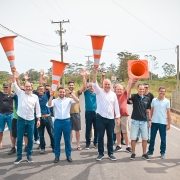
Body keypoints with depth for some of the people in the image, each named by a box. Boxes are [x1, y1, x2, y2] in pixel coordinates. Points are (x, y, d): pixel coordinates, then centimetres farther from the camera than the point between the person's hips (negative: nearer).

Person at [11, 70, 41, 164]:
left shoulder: (35, 97, 3)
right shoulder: (20, 93, 1)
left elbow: (37, 109, 7)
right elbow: (14, 84, -10)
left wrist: (38, 119, 3)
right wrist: (14, 73, -19)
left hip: (31, 120, 1)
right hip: (21, 119, -1)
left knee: (30, 139, 7)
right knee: (19, 139, 4)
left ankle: (29, 155, 21)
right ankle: (19, 156, 16)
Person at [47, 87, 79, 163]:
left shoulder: (68, 100, 2)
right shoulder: (54, 100, 2)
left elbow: (77, 100, -13)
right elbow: (49, 105, -15)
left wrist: (70, 93, -20)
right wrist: (51, 96, -24)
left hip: (66, 121, 0)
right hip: (58, 121, 0)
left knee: (67, 139, 8)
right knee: (57, 140, 7)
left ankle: (68, 155, 19)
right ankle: (57, 156, 17)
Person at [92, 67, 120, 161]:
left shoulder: (113, 94, 6)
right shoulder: (99, 91, -1)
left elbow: (116, 106, 8)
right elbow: (94, 84, -19)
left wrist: (117, 118, 4)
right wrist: (95, 72, -32)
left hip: (111, 118, 2)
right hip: (101, 118, -2)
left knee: (110, 136, 8)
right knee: (100, 136, 5)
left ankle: (110, 153, 19)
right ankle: (100, 153, 16)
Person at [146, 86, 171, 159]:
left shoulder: (167, 101, -3)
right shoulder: (154, 100, 3)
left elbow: (168, 113, -2)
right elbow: (151, 111, 9)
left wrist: (168, 124, -6)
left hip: (163, 123, -2)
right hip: (154, 122, 2)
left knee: (163, 139, 6)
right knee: (152, 138, 10)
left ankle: (162, 152, 18)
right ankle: (150, 151, 23)